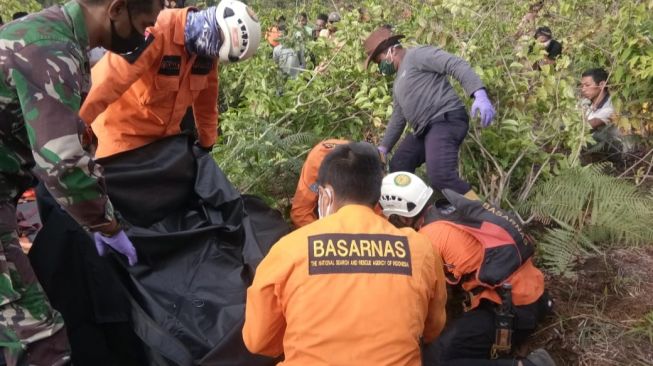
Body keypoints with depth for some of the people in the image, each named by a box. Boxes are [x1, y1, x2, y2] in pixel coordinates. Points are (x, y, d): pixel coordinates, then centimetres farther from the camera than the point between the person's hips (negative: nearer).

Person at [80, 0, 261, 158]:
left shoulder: (206, 48, -7)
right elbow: (108, 83, -36)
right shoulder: (156, 33, -30)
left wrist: (207, 143, 12)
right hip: (123, 131, -7)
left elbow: (207, 97, 5)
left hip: (166, 132, 7)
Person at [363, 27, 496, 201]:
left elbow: (457, 65, -17)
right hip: (424, 129, 11)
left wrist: (480, 95, -31)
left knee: (440, 177, -27)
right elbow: (398, 118, 32)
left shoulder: (417, 55, -4)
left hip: (446, 121, -10)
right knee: (397, 168, 12)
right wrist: (383, 148, 28)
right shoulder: (399, 83, 26)